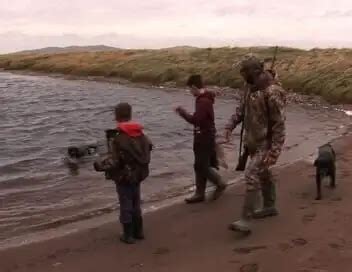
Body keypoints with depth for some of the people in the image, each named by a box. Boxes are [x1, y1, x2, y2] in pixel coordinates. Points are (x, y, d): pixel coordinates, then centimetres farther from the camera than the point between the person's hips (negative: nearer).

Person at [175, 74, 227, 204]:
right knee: (200, 166, 12)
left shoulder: (203, 101, -21)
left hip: (204, 138, -10)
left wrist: (182, 112, -16)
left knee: (202, 166, -2)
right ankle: (200, 193, 19)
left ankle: (220, 184, 15)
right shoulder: (204, 99, 11)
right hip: (203, 137, 10)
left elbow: (196, 119, -26)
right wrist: (185, 113, 9)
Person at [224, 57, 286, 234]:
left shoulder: (272, 93, -24)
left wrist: (274, 151, -25)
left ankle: (245, 220, -13)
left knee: (251, 176, -16)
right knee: (263, 174, 21)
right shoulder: (250, 87, 2)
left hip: (265, 143, -9)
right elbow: (242, 107, 14)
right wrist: (231, 125, -2)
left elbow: (279, 124, -23)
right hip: (253, 141, 9)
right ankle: (269, 207, 40)